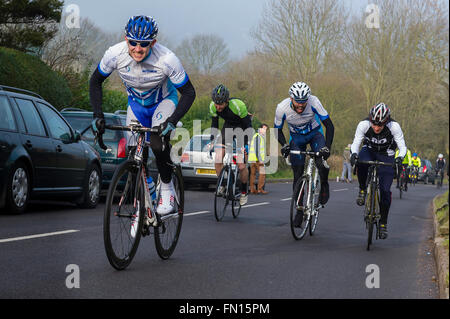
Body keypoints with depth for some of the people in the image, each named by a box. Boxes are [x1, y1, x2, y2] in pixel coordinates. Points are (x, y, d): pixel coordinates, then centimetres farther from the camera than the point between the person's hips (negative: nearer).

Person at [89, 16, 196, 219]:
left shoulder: (166, 59, -35)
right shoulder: (115, 54, -28)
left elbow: (188, 92, -25)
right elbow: (95, 82, -10)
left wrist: (173, 121, -38)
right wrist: (98, 115, -20)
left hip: (164, 101, -3)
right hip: (136, 104, 3)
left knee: (158, 142, -30)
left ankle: (167, 189, -8)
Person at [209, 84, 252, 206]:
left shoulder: (238, 105, -34)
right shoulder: (213, 106, -19)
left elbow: (248, 125, -22)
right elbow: (214, 123, 1)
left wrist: (246, 144, -26)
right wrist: (211, 141, -4)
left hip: (241, 126, -4)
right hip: (228, 126, 4)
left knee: (241, 166, -12)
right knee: (217, 161, -12)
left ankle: (244, 192, 10)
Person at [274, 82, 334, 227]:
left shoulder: (314, 102, -32)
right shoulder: (282, 108, -29)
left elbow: (329, 126, -27)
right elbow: (277, 130, -11)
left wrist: (327, 147, -38)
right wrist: (284, 145, -28)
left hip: (314, 133, -1)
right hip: (297, 137, 1)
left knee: (321, 162, -28)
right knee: (298, 175, -4)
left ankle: (324, 186, 3)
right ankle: (299, 210, 11)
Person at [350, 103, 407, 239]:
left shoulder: (394, 126, -28)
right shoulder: (363, 125, -26)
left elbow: (402, 147, -22)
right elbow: (356, 143, -19)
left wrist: (400, 157, -44)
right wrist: (354, 154, -41)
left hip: (386, 156, -1)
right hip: (369, 150, 1)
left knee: (385, 191, -10)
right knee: (361, 161, -38)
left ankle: (383, 223, 7)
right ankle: (362, 190, -13)